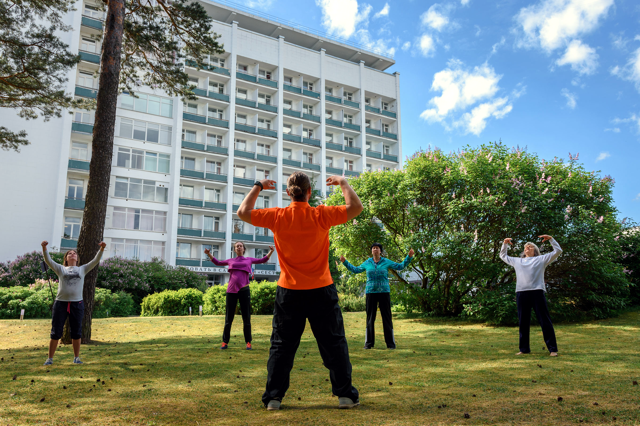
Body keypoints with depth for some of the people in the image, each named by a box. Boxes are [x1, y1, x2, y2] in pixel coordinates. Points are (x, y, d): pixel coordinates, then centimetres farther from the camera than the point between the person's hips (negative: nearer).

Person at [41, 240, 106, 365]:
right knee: (56, 333, 5)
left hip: (77, 304, 1)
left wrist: (101, 249, -12)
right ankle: (50, 358, 16)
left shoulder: (82, 269, 12)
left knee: (76, 333, 7)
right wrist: (44, 249, -20)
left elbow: (95, 261, 2)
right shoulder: (61, 269, 9)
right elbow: (48, 260, -4)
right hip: (60, 303, -1)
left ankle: (76, 357, 19)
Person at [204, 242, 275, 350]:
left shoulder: (249, 260, 16)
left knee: (246, 318, 0)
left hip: (244, 290, -1)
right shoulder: (231, 261, 19)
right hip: (231, 291, 1)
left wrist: (271, 251, 5)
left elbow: (263, 260, 20)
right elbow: (218, 262, 32)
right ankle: (225, 342, 10)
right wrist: (209, 254, 22)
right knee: (228, 318, 2)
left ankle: (248, 343, 6)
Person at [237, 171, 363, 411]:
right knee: (334, 344, 9)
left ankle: (273, 397, 16)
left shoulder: (277, 217, -5)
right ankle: (345, 395, 15)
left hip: (289, 292, 1)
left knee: (281, 346, 12)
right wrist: (343, 183, 7)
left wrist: (258, 187, 16)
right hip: (321, 291, -1)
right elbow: (355, 207, -6)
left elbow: (243, 212, 6)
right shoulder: (321, 215, -10)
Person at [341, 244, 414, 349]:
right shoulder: (367, 263, 8)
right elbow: (356, 270, 20)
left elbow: (400, 266, 9)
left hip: (384, 292, -1)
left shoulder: (386, 262, 4)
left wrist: (409, 257, 0)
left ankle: (390, 343, 6)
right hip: (371, 293, 1)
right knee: (370, 318, 3)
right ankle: (369, 343, 10)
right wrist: (345, 262, 17)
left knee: (387, 318, 0)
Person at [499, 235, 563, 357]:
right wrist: (505, 244, 28)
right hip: (521, 294, 3)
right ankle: (524, 349, 14)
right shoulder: (517, 261, 25)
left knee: (545, 322, -4)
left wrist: (551, 239, 11)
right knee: (523, 323, 6)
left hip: (537, 292, -3)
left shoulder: (541, 259, 17)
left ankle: (553, 349, 1)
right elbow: (503, 256, 38)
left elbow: (558, 251, 18)